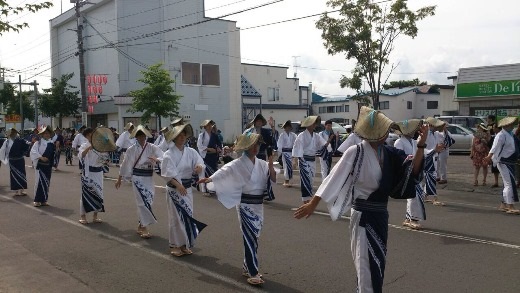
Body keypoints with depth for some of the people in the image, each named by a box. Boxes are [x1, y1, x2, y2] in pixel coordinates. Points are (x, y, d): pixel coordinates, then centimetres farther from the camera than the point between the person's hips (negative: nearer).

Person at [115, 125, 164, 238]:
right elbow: (125, 165, 6)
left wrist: (156, 159, -36)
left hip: (149, 177, 3)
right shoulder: (131, 149, -1)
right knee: (143, 201, -10)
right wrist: (119, 179, 11)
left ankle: (140, 226, 26)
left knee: (148, 201, 9)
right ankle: (144, 228, -3)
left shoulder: (152, 148, -1)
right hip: (137, 177, -3)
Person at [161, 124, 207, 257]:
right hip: (174, 189, -5)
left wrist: (199, 167, -32)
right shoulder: (169, 154, -10)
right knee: (176, 217, 0)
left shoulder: (191, 152, 3)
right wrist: (178, 185, -30)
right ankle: (175, 245, 15)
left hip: (187, 188, 5)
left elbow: (199, 162, -8)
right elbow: (168, 174, -17)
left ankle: (184, 244, 25)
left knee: (187, 215, 11)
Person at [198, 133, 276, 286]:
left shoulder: (261, 163, 5)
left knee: (253, 237, 14)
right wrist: (209, 178, -41)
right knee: (250, 238, -7)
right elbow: (225, 170, -26)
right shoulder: (238, 164, -11)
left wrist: (270, 165, -14)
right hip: (245, 204, -6)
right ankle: (253, 273, 0)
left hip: (258, 204, 6)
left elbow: (273, 180, 2)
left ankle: (247, 267, 29)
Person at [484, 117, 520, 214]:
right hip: (503, 162, -10)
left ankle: (503, 205, 22)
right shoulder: (501, 135, -17)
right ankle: (510, 207, -10)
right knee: (510, 183, -12)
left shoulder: (510, 134, 12)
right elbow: (495, 147, -31)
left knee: (508, 184, 14)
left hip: (510, 162, 10)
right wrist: (489, 156, -44)